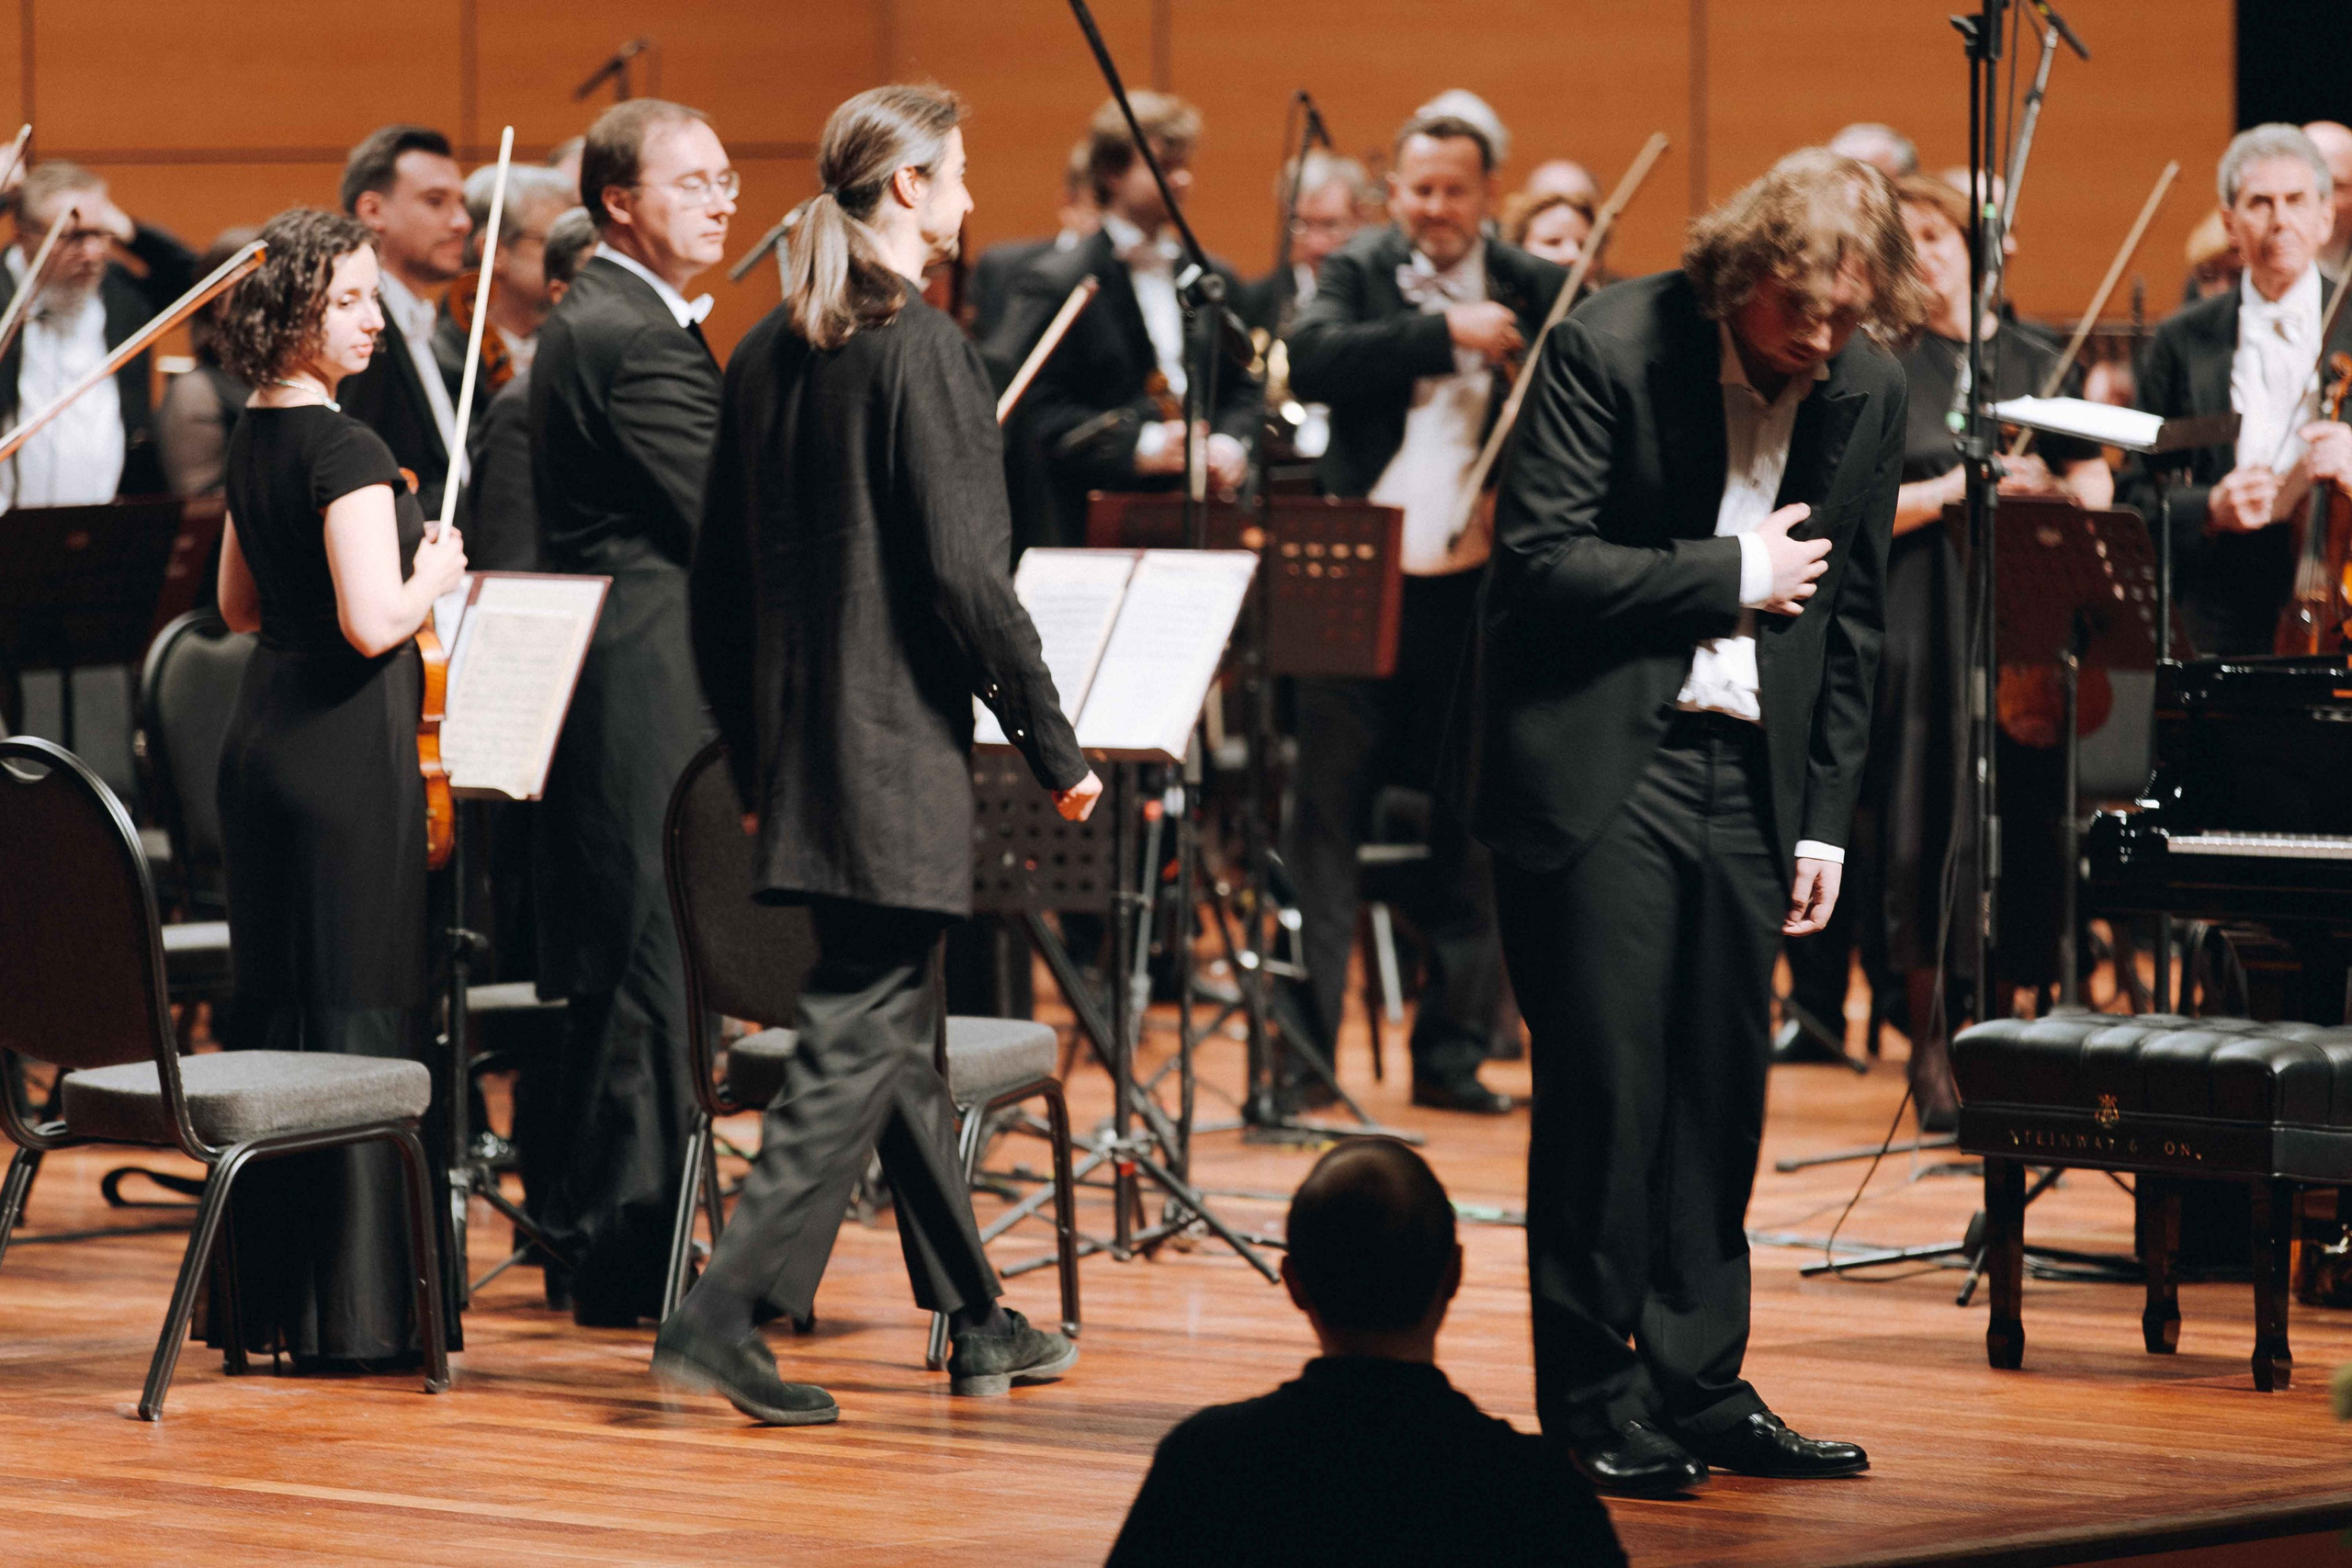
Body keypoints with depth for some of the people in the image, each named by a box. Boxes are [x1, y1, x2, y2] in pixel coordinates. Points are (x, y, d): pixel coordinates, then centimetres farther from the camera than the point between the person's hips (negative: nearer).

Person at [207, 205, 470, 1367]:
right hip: (346, 749, -9)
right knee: (363, 1012, -3)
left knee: (276, 1009, 13)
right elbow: (373, 623, -24)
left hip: (264, 738, 9)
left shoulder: (255, 442, 11)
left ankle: (266, 1294, 19)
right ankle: (354, 1306, -1)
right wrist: (436, 573, -5)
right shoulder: (345, 451, -17)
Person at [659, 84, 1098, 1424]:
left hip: (798, 747, 9)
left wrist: (757, 756, 20)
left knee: (899, 1030, 16)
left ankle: (979, 1323, 25)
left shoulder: (769, 354, 10)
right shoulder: (923, 348, -14)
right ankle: (726, 1316, -14)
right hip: (899, 749, -9)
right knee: (861, 1040, -7)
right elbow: (963, 573, -17)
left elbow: (723, 580, 13)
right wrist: (1055, 745, -10)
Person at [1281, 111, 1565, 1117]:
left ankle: (1451, 1048, 13)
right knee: (1326, 811, 1)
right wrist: (1444, 333, -22)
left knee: (1470, 828, 5)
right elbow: (1313, 362, -16)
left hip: (1479, 592, 0)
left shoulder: (1535, 295, 5)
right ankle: (1301, 1042, 6)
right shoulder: (1360, 274, 4)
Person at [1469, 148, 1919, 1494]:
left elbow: (1851, 614, 11)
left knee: (1722, 1089, 6)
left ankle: (1697, 1386, 15)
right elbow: (1541, 561, -16)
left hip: (1748, 775, 5)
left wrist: (1825, 819, 8)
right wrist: (1729, 575, -13)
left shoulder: (1865, 390, 3)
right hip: (1600, 768, -5)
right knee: (1605, 1080, -5)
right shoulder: (1608, 352, -12)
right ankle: (1590, 1403, 2)